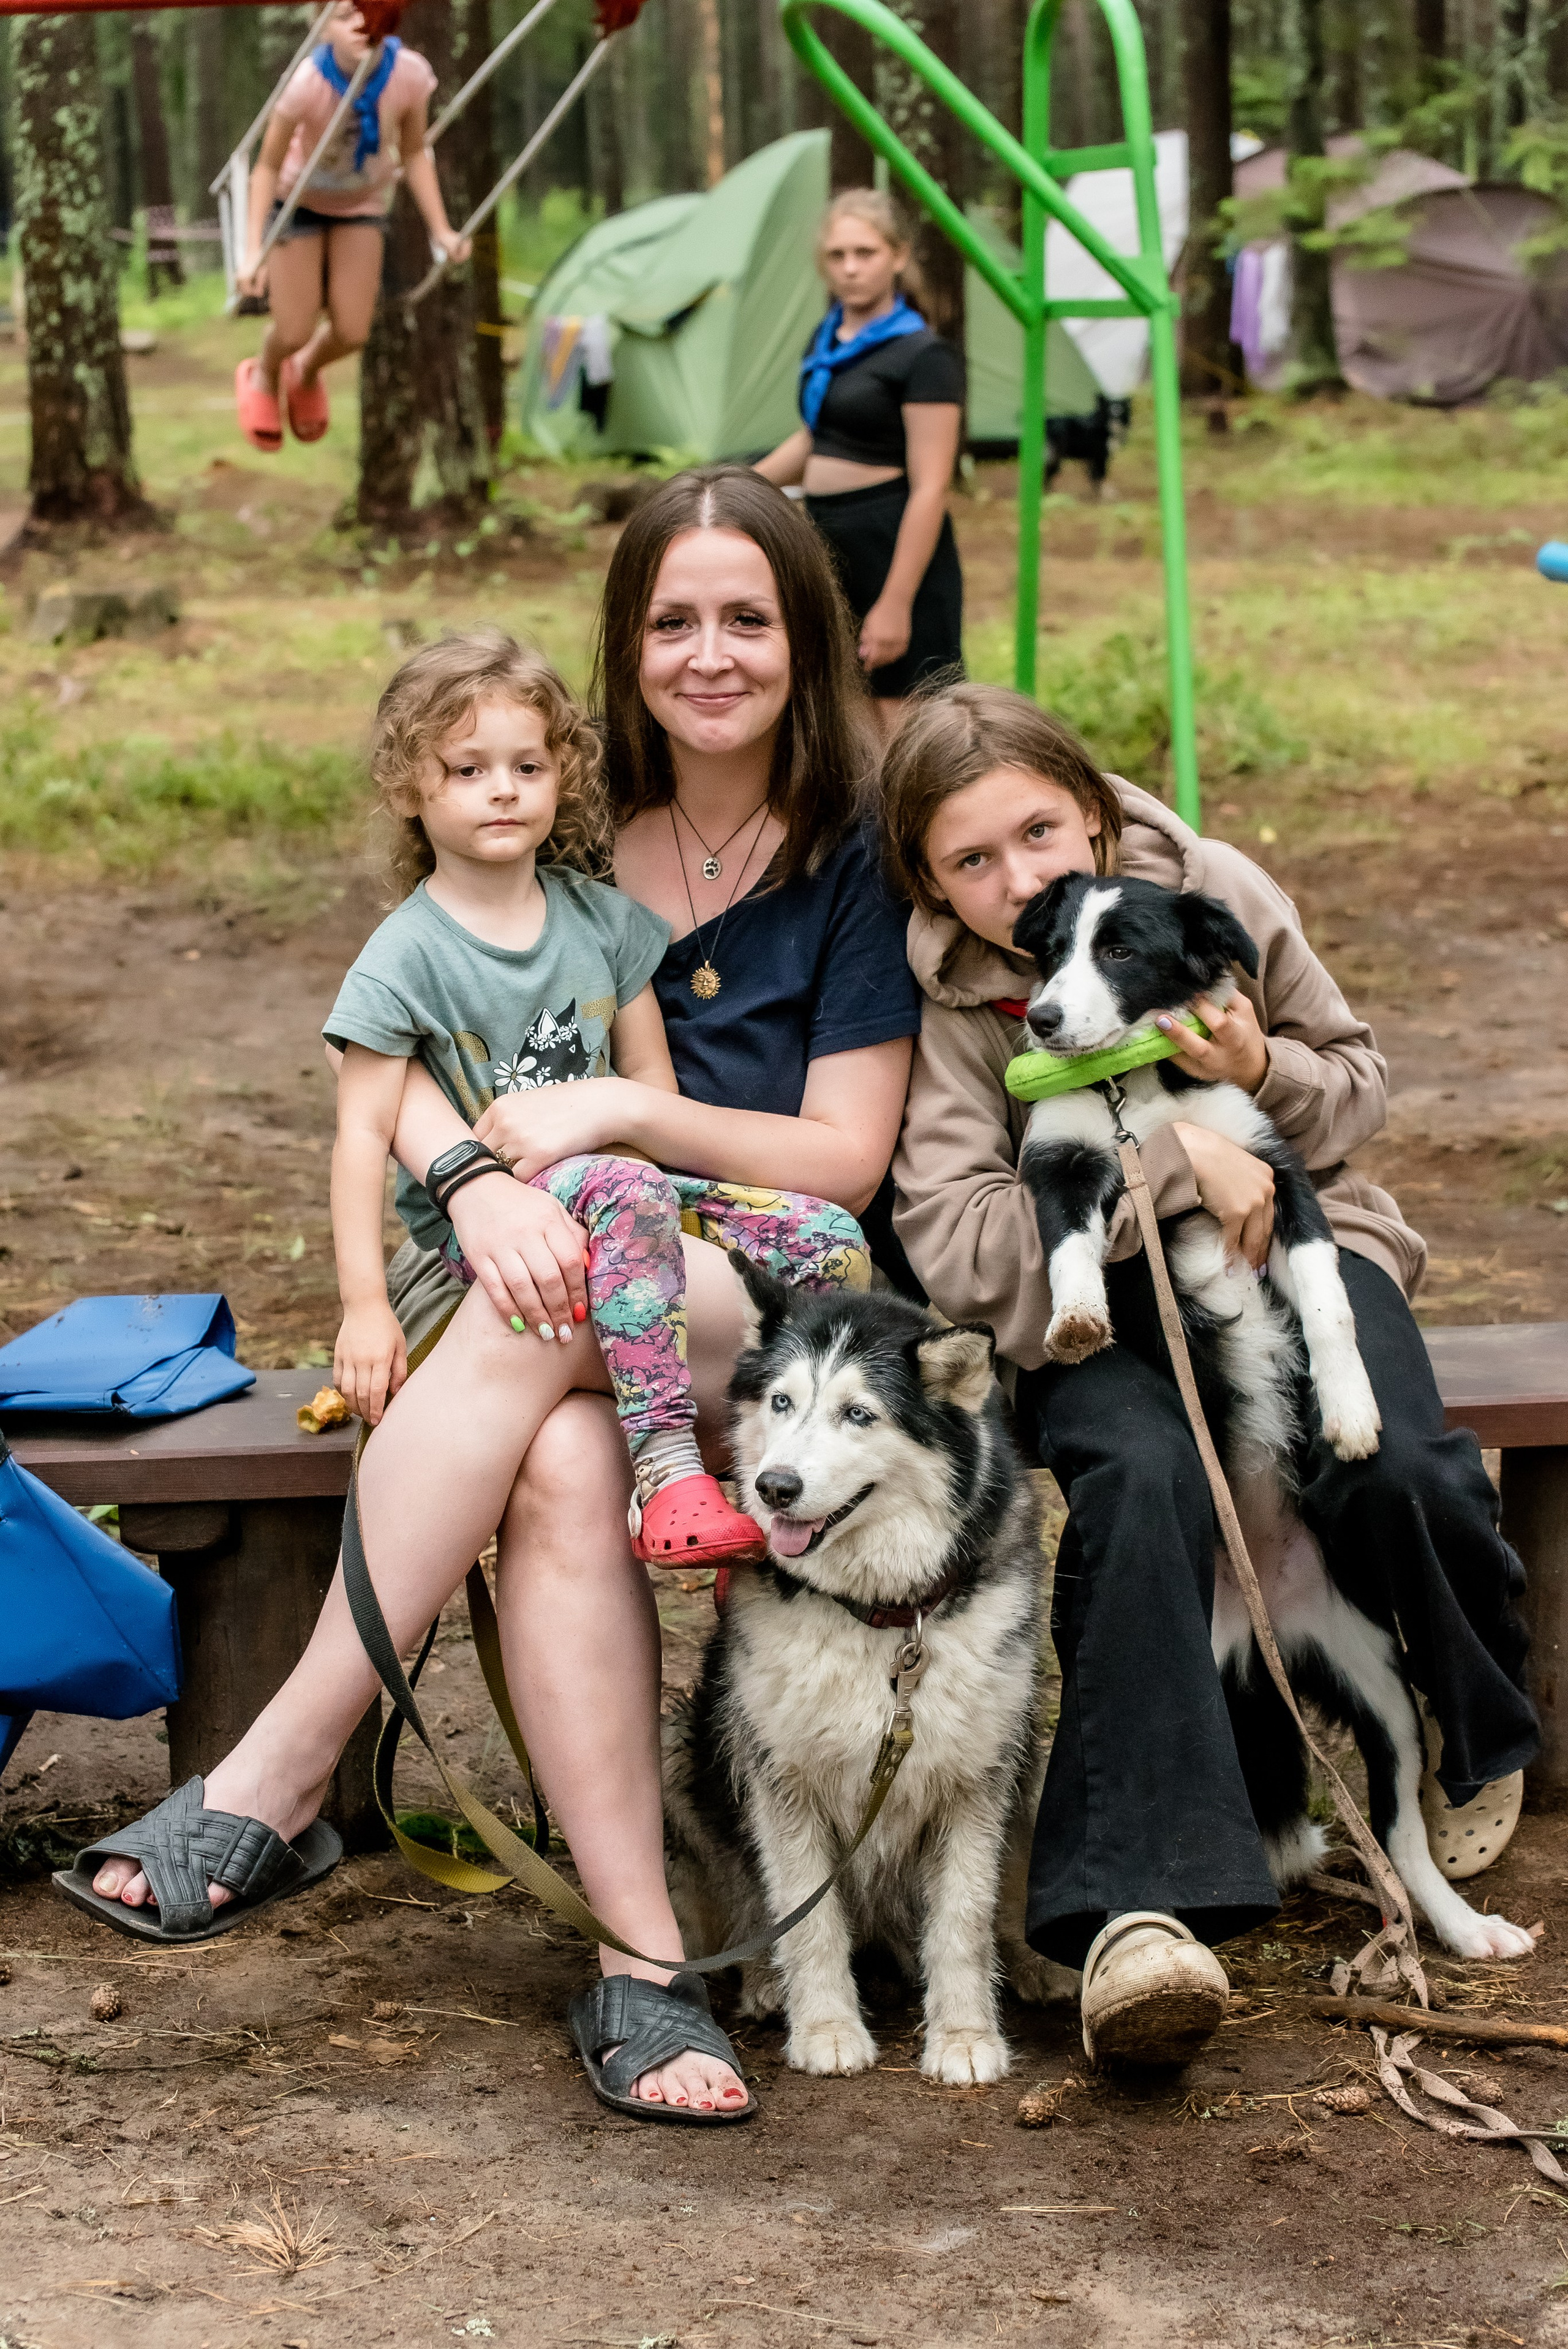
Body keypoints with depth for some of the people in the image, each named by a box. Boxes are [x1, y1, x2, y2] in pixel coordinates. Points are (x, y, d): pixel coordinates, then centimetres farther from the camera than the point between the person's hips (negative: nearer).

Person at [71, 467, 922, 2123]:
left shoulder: (857, 857, 1)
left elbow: (847, 1159, -4)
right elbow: (409, 1069, 3)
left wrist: (619, 1112, -14)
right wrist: (477, 1180, -20)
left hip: (771, 1304, -2)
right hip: (558, 1291, 3)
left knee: (542, 1322, -36)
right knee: (558, 1470, -34)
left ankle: (284, 1764, -32)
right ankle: (641, 1953, -36)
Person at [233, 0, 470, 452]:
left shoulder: (410, 76, -27)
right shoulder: (307, 84, -35)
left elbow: (414, 155, -9)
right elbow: (268, 167, -22)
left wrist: (441, 230, -13)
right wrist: (254, 252, -26)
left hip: (363, 205, 3)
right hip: (300, 199, -3)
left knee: (351, 333, -4)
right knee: (293, 333, -5)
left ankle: (307, 373, 35)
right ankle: (264, 375, 36)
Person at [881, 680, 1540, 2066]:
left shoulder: (1215, 894, -7)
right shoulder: (942, 1004, -12)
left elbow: (1361, 1082, 6)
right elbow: (957, 1248, -23)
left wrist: (1265, 1073, -18)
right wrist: (1174, 1159, -27)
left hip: (1290, 1240, 2)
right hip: (1088, 1298, -1)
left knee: (1390, 1471, -28)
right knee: (1139, 1479, -35)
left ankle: (1477, 1748, 6)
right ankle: (1141, 1900, -40)